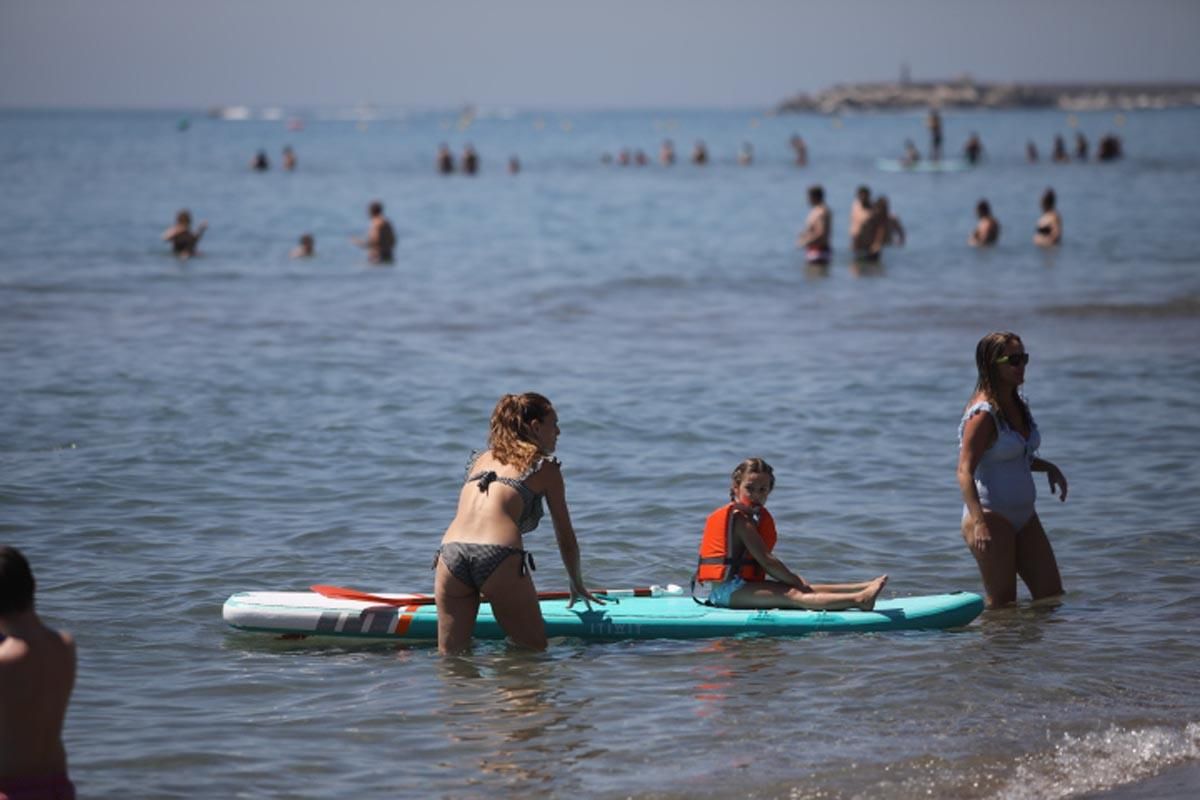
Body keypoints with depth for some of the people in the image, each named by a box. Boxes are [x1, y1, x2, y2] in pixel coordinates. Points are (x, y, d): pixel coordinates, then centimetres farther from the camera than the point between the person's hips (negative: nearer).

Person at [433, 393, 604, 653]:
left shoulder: (481, 460, 30)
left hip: (451, 552, 5)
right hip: (498, 553, -4)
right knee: (533, 652, 5)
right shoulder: (545, 468, 16)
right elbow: (566, 539, 22)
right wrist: (577, 586, 38)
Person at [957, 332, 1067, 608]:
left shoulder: (1019, 406, 10)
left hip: (1024, 516, 9)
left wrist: (1049, 468, 11)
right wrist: (978, 522, -35)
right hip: (991, 517, -9)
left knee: (1052, 596, 6)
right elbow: (964, 472, -24)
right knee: (1003, 606, -7)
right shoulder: (983, 414, -16)